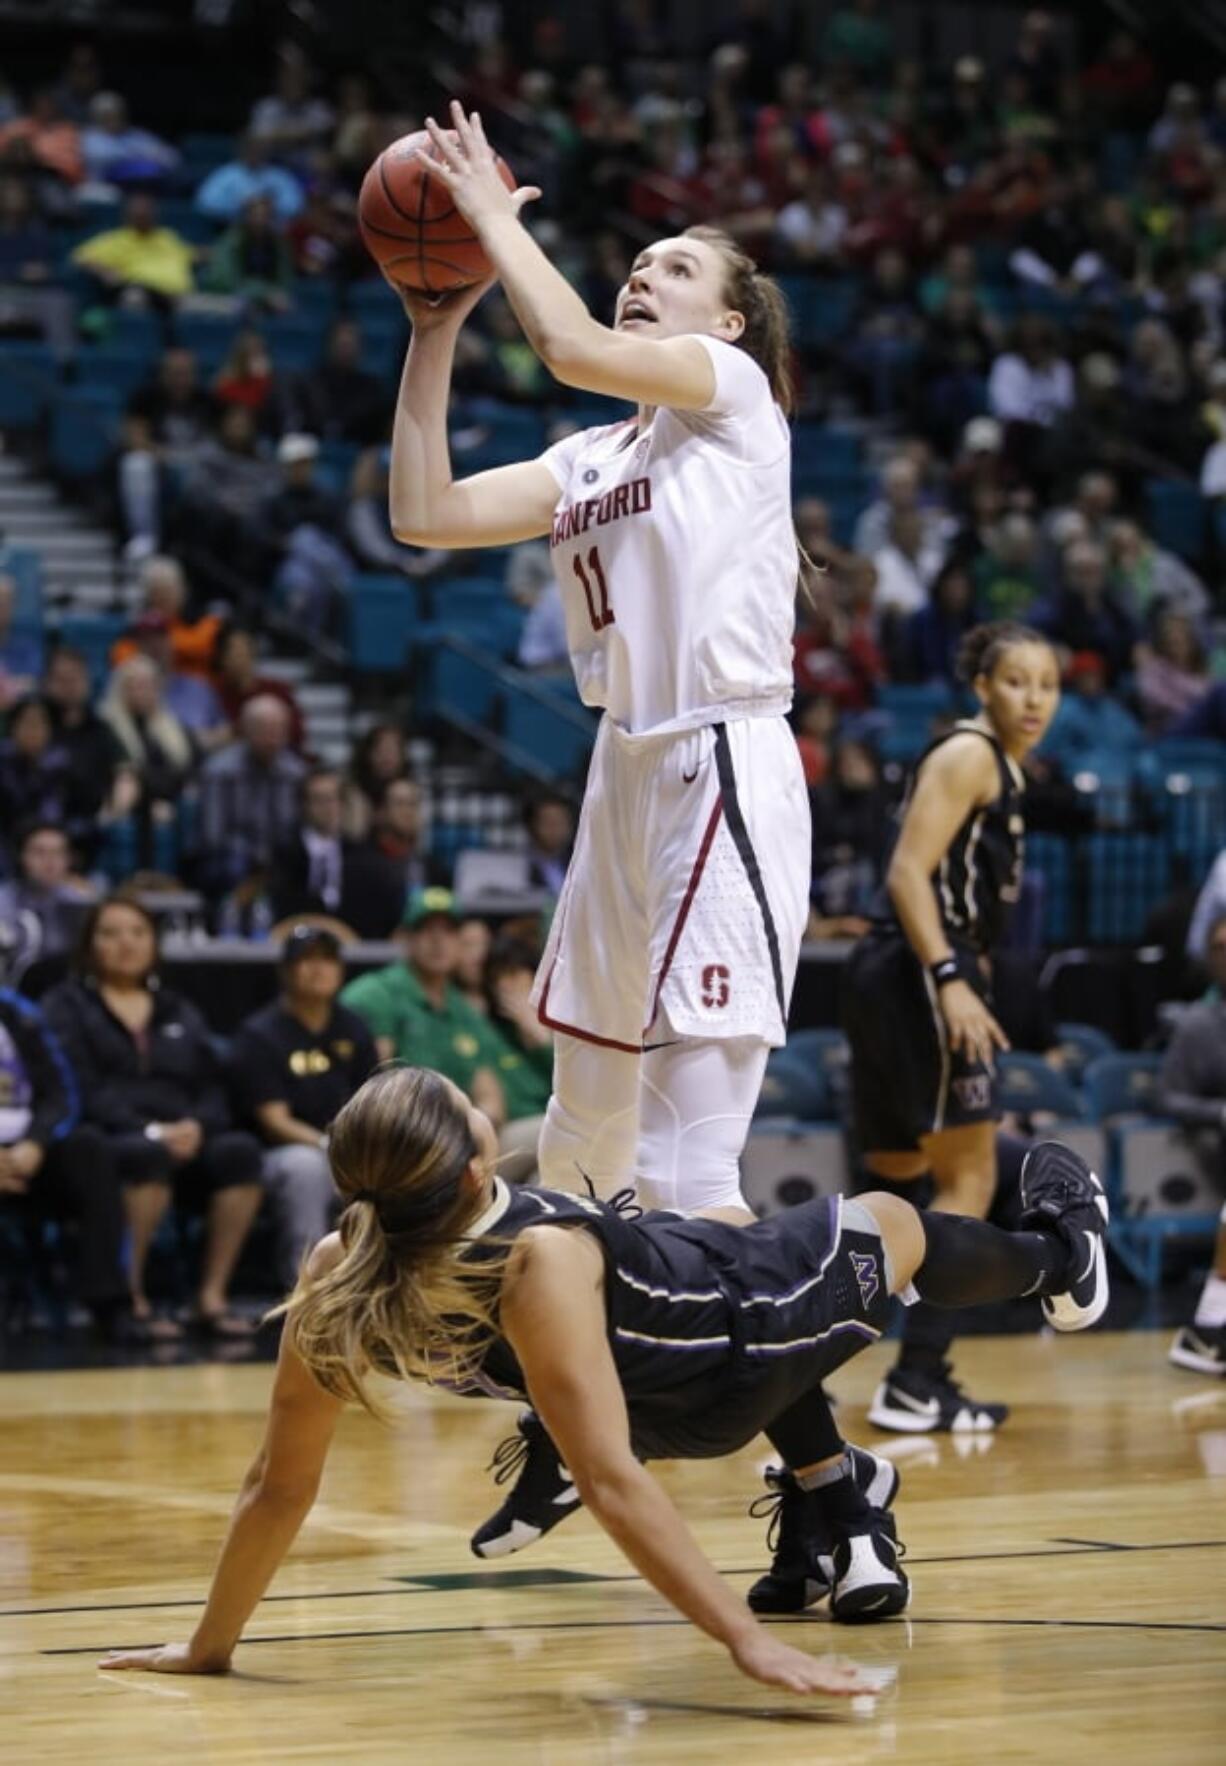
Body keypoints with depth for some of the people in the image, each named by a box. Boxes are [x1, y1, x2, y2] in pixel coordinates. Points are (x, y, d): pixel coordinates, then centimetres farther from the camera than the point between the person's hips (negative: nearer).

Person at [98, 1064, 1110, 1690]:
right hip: (732, 1354, -6)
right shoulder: (539, 1263, -44)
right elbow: (609, 1482, -44)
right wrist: (747, 1640, -44)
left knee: (735, 1231, 36)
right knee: (889, 1226, 23)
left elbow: (279, 1484, -20)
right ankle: (1056, 1260, 58)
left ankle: (845, 1524, 36)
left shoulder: (340, 1279, -28)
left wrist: (210, 1645, -8)